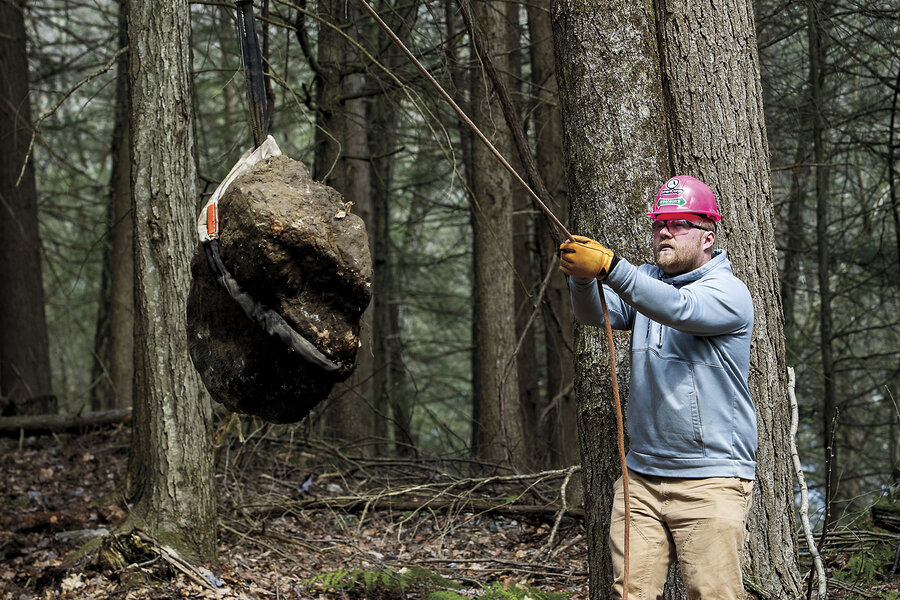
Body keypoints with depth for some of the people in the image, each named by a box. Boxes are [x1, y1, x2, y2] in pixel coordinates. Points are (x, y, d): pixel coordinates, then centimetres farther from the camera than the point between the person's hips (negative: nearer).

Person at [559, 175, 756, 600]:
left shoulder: (728, 292, -6)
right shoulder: (645, 282, 13)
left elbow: (679, 309, -26)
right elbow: (596, 313, -3)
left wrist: (609, 267, -39)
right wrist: (583, 277, -26)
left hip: (710, 480, -5)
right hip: (641, 476, 5)